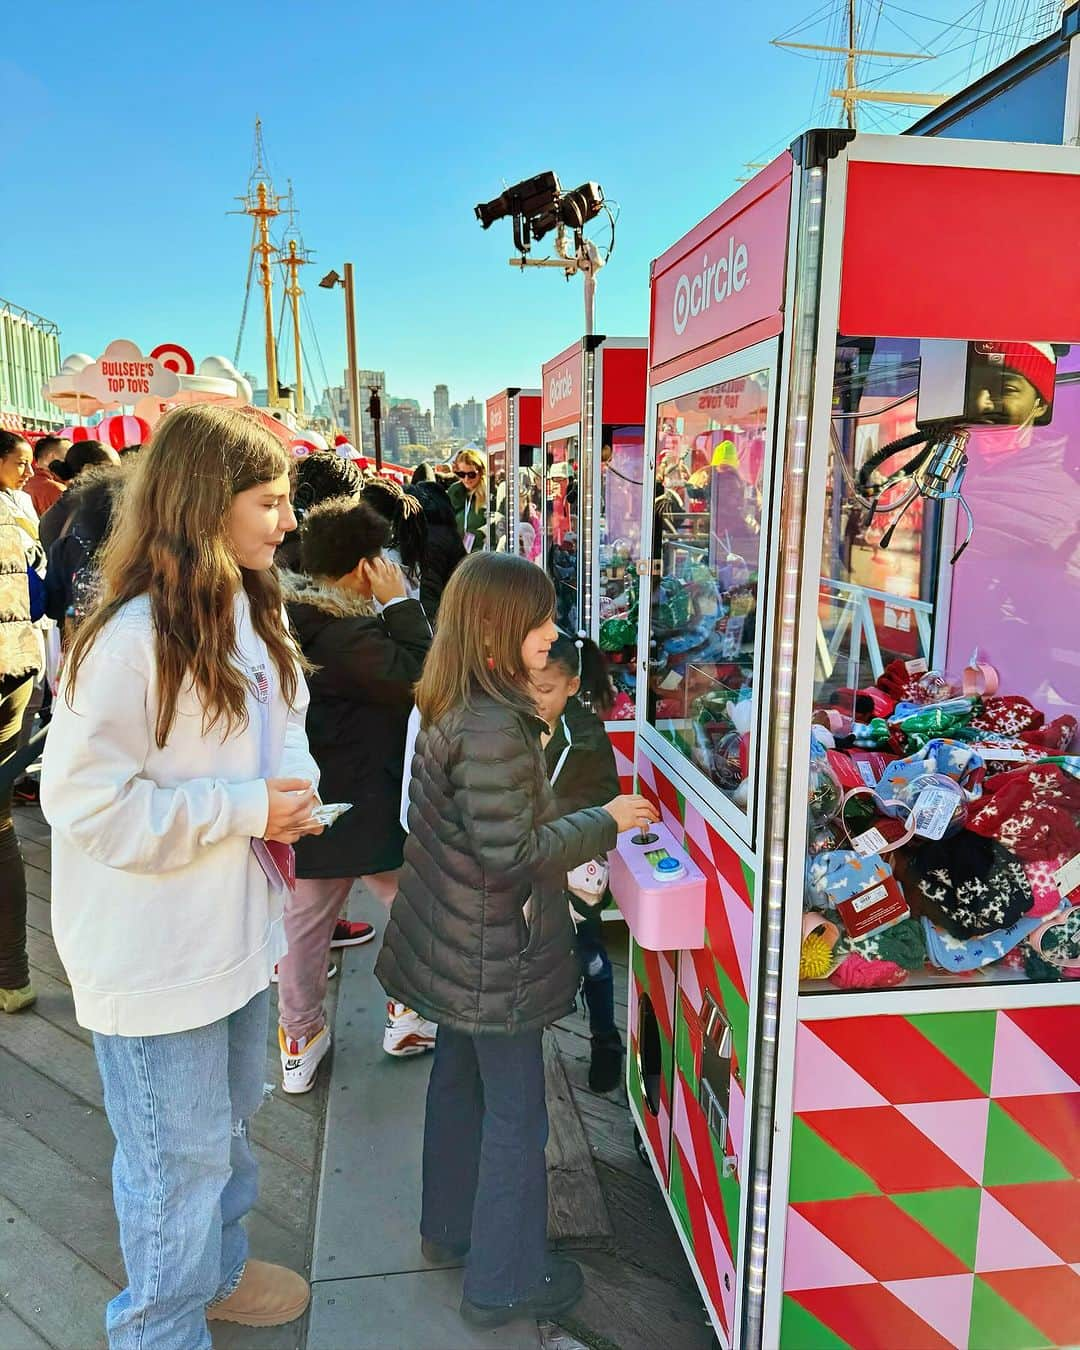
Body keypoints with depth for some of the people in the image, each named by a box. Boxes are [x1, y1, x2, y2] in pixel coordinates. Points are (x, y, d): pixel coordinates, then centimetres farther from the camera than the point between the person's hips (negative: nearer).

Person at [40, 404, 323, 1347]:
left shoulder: (251, 613, 3)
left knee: (229, 1120, 27)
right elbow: (84, 801, -25)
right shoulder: (133, 639, -25)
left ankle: (219, 1270, 51)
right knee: (180, 1152, 12)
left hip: (238, 923, 8)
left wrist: (294, 782, -6)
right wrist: (243, 807, -24)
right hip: (158, 947, -8)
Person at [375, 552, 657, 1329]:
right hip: (498, 962, -9)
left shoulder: (453, 710, 2)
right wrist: (606, 822, -16)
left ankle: (451, 1228, 45)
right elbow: (512, 853, -27)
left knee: (459, 1084, 24)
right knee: (516, 1114, 8)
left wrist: (574, 847, 12)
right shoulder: (494, 730, -28)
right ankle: (505, 1281, 26)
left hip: (456, 954, 10)